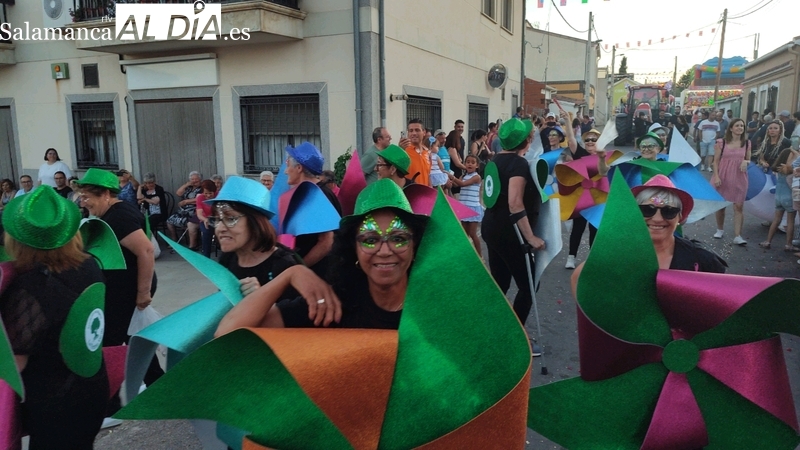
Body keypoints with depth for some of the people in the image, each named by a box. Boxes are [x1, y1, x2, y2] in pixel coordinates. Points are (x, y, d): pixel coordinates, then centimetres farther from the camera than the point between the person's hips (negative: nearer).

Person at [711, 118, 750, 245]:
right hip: (723, 178, -1)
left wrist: (746, 162, -12)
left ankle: (738, 236, -3)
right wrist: (716, 176, -12)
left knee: (739, 207, -3)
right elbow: (716, 161, -2)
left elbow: (749, 160, 12)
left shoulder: (747, 143, 3)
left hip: (739, 179, 1)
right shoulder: (721, 143, -3)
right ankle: (719, 230, 29)